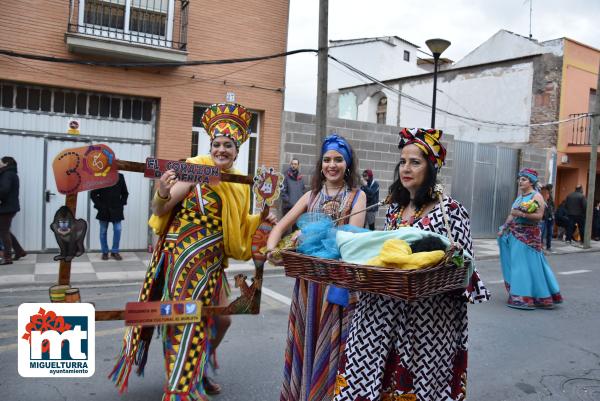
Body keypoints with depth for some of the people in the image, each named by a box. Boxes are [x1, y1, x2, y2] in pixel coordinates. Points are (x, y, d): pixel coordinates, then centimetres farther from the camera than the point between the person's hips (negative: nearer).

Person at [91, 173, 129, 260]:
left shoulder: (120, 177, 2)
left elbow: (125, 192, 11)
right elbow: (93, 194, 0)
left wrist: (122, 203, 1)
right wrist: (99, 205, -8)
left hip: (116, 210, 1)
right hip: (104, 210, -1)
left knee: (117, 230, -4)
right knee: (103, 231, 7)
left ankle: (115, 251, 9)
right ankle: (105, 252, 18)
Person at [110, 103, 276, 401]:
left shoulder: (240, 185, 6)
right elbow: (159, 211, -17)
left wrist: (260, 220, 3)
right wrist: (162, 193, -37)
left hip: (212, 260, 7)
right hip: (184, 254, -7)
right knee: (185, 318, -2)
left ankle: (198, 372, 40)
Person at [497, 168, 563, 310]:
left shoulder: (536, 196, -7)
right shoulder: (519, 196, 14)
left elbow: (539, 216, -16)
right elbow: (512, 214, 15)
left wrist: (522, 214, -23)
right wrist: (503, 228, 9)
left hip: (529, 236, -8)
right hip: (515, 234, 8)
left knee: (529, 265, -4)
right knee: (517, 264, 10)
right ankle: (521, 296, 19)